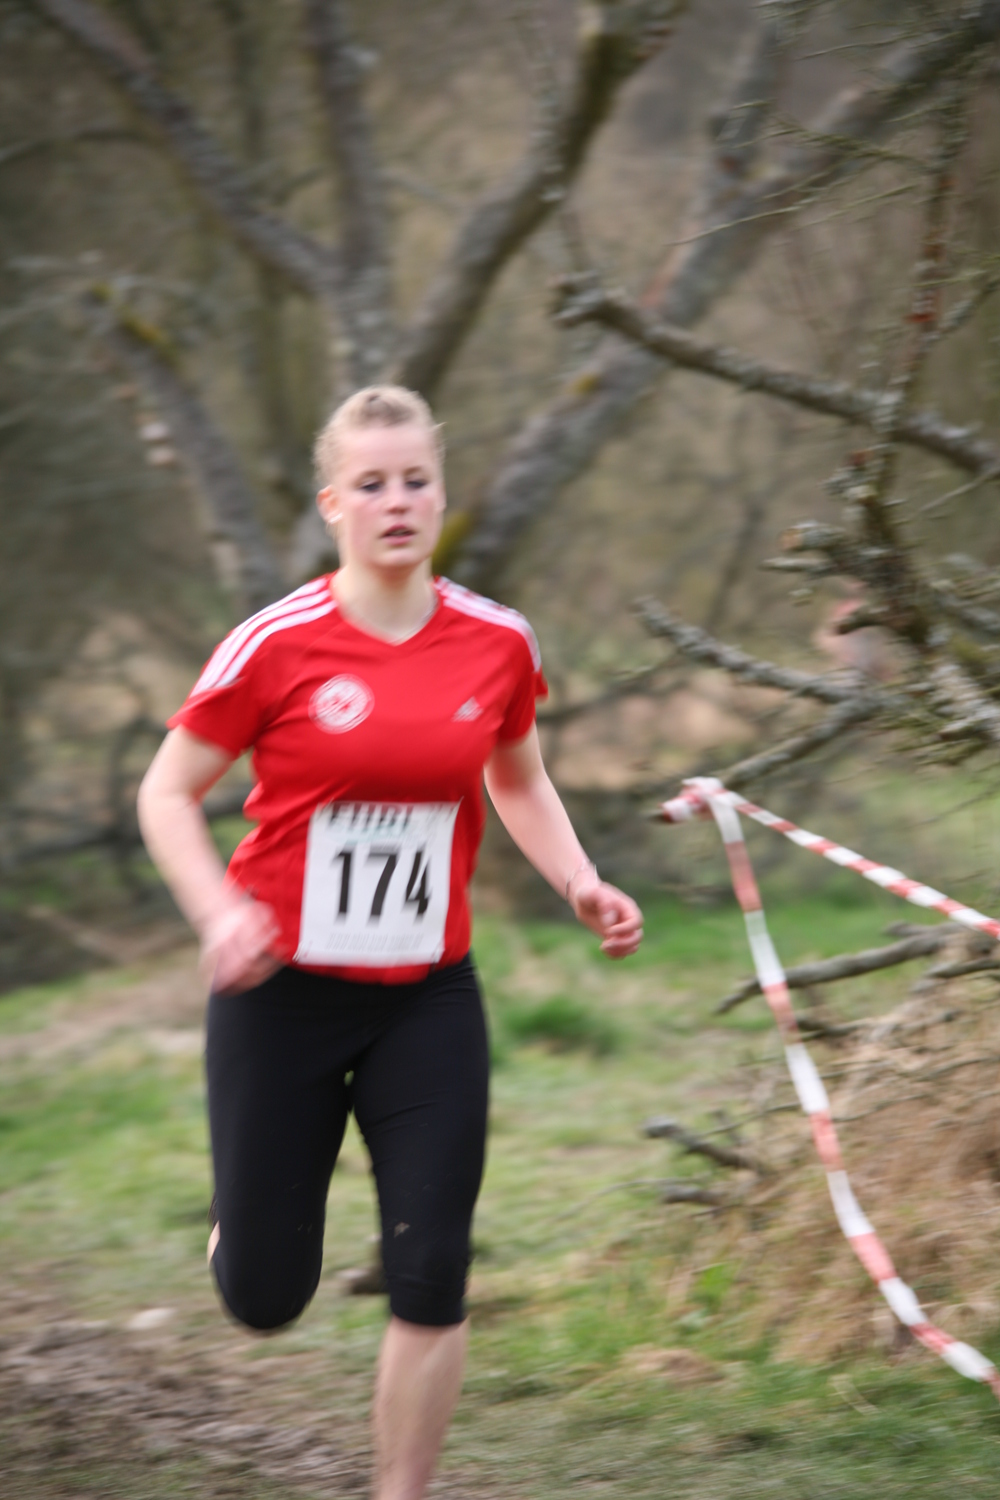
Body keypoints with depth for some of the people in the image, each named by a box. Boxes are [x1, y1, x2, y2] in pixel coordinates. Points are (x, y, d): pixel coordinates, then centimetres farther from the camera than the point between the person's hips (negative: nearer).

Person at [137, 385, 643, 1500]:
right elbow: (167, 794, -3)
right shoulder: (277, 646, -12)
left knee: (431, 1282, -5)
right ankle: (244, 1220, 42)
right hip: (283, 993, -2)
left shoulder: (497, 644, -1)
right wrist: (220, 913, -20)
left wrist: (579, 885, 1)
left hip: (429, 999, 2)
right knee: (265, 1297, 4)